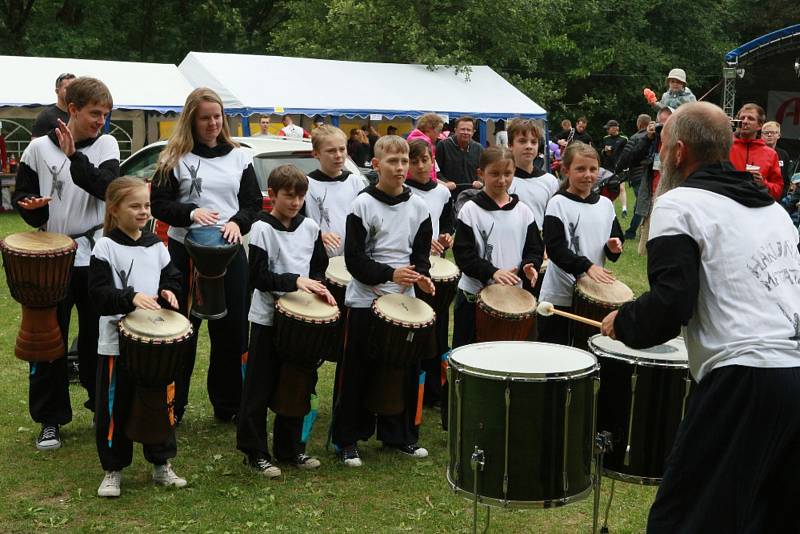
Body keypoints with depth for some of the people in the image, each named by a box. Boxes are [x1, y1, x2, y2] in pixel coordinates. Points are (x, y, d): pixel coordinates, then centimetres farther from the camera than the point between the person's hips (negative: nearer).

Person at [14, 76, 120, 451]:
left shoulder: (106, 145, 1)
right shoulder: (39, 148, 0)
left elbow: (107, 188, -16)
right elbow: (21, 196, 7)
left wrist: (75, 157, -26)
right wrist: (33, 208, -14)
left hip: (96, 255, 1)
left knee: (98, 337, 10)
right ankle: (50, 419, 16)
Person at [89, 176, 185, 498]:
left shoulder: (156, 246, 8)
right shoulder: (106, 248, -8)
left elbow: (172, 278, 16)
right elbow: (99, 293, -14)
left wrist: (169, 293, -7)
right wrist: (131, 298, -29)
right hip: (117, 341, -4)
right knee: (115, 408, 4)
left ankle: (161, 463, 26)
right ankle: (113, 470, 18)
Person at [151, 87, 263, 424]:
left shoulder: (239, 157, 9)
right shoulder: (175, 158, 2)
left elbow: (254, 203, 8)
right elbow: (159, 204, -1)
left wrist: (238, 222, -13)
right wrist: (190, 213, -19)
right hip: (185, 251, -2)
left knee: (231, 331, 6)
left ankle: (227, 404, 19)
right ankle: (172, 405, 14)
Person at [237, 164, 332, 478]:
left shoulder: (310, 228, 6)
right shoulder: (262, 229, -10)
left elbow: (319, 266, 16)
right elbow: (257, 277, -15)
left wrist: (319, 286, -3)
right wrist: (295, 281, -23)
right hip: (268, 318, -5)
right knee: (260, 387, 2)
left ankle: (289, 448, 26)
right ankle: (255, 452, 12)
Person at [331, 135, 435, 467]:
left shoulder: (418, 206, 7)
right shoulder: (364, 204, -6)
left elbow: (421, 250, 13)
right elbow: (354, 257, -9)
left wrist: (421, 275, -7)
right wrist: (389, 274, -19)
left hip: (404, 298, 4)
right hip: (365, 299, -4)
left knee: (406, 368, 9)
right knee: (358, 371, 1)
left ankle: (401, 435, 24)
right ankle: (347, 438, 13)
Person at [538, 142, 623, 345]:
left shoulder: (605, 204, 8)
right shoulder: (558, 204, -8)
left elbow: (617, 237, 17)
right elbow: (554, 248, -15)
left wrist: (613, 247, -7)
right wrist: (586, 266, -26)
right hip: (559, 293, -5)